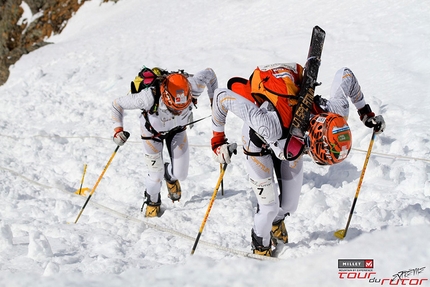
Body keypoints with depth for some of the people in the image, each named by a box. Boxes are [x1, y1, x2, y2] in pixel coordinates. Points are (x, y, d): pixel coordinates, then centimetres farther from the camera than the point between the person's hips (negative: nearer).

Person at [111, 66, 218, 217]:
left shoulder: (192, 87, -38)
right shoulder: (149, 97, -44)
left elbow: (209, 73, -14)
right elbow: (117, 104, -27)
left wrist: (214, 101, -13)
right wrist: (118, 129, -35)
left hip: (177, 129, 2)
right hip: (153, 131, -2)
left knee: (180, 174, 2)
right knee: (156, 175, -1)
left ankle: (170, 175, 41)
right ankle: (152, 201, 34)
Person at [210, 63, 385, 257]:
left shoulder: (337, 113, -35)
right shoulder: (271, 125, -49)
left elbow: (346, 75, -14)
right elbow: (222, 97, -40)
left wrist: (365, 111, -3)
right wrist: (218, 139, -28)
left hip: (290, 139, 4)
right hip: (259, 138, -4)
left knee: (290, 205, 9)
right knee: (269, 207, -6)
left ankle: (277, 221, 46)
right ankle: (261, 248, 25)